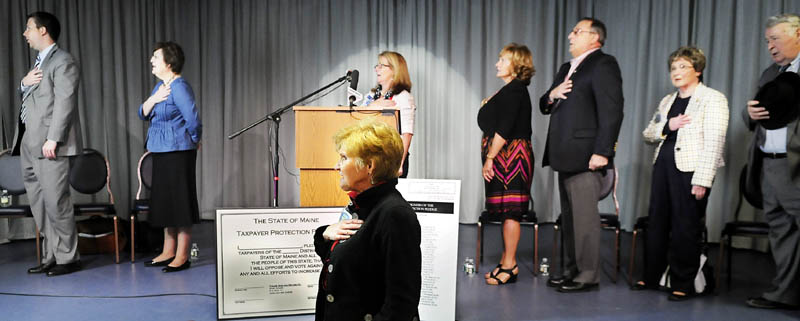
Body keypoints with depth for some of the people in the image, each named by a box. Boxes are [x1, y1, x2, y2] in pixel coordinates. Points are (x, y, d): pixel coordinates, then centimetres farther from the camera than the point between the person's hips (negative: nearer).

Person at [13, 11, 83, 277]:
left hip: (49, 144, -9)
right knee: (39, 205, 11)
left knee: (56, 203, -6)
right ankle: (50, 257, 19)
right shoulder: (38, 62, 23)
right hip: (29, 144, 9)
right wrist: (24, 83, 4)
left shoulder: (63, 61, -6)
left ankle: (67, 258, 4)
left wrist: (52, 139, -21)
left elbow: (64, 102, -15)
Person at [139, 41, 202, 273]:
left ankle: (182, 256, 4)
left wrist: (194, 141, -4)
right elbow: (143, 115, 12)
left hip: (178, 152, -10)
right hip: (161, 151, 10)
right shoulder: (160, 85, 14)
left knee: (180, 202, -4)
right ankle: (168, 252, 25)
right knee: (165, 202, 14)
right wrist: (153, 99, -6)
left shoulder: (179, 87, -16)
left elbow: (193, 120, -20)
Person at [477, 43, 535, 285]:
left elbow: (504, 129, -19)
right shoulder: (513, 90, 19)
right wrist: (491, 157, 17)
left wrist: (489, 158, -17)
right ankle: (506, 262, 19)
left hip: (510, 155, -10)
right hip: (505, 156, 10)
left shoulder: (514, 90, -12)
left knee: (509, 211, -6)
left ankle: (510, 265, 1)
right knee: (506, 211, 12)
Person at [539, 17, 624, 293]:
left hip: (585, 157, -9)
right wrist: (551, 95, 2)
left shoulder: (603, 64, -7)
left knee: (585, 218, -4)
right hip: (565, 157, 9)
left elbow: (612, 111, -16)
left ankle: (588, 276, 5)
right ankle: (572, 269, 25)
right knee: (569, 217, 15)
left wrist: (602, 152, -22)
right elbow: (546, 107, 25)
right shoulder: (566, 68, 21)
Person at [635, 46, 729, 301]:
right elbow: (648, 134, 17)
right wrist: (667, 126, -5)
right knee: (657, 221, 9)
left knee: (685, 227, -1)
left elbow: (714, 143, -11)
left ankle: (683, 284, 10)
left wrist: (702, 181, -19)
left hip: (690, 169, -6)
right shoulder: (668, 101, 18)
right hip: (664, 165, 6)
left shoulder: (713, 99, -3)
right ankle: (651, 277, 19)